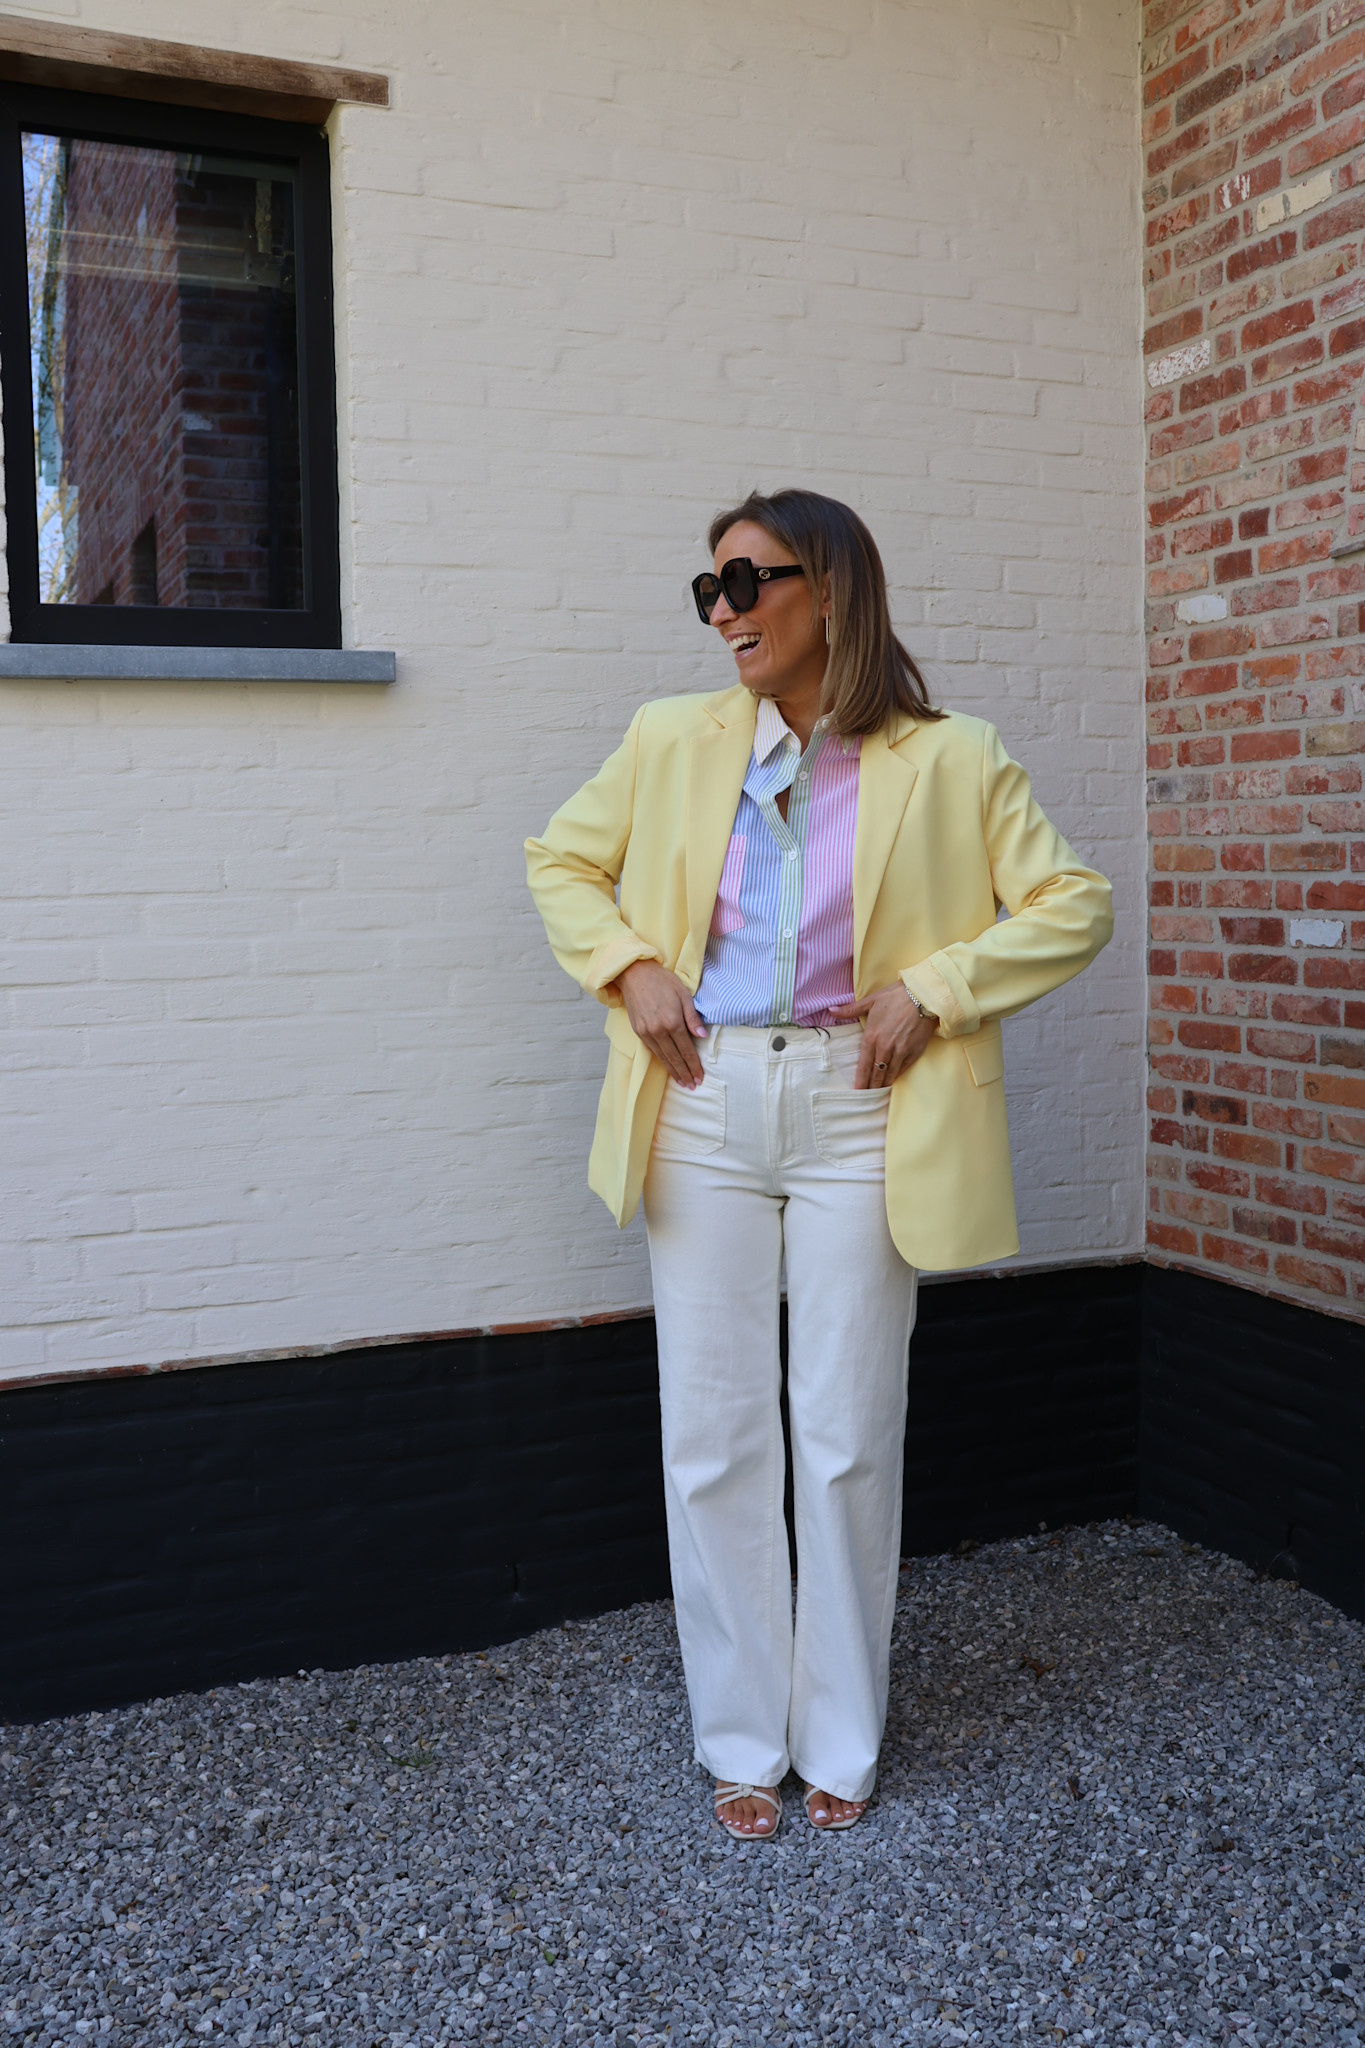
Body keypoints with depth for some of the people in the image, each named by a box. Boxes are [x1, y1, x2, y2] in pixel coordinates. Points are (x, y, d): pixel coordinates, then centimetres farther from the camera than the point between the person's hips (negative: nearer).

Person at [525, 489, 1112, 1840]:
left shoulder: (950, 761, -1)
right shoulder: (673, 742, 6)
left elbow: (1072, 906, 1)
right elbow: (560, 859, 17)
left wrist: (933, 990, -11)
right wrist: (628, 968, -1)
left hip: (859, 1114, -2)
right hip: (708, 1110, 2)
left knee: (848, 1441, 7)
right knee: (712, 1439, 6)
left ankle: (840, 1740, 27)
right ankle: (742, 1741, 24)